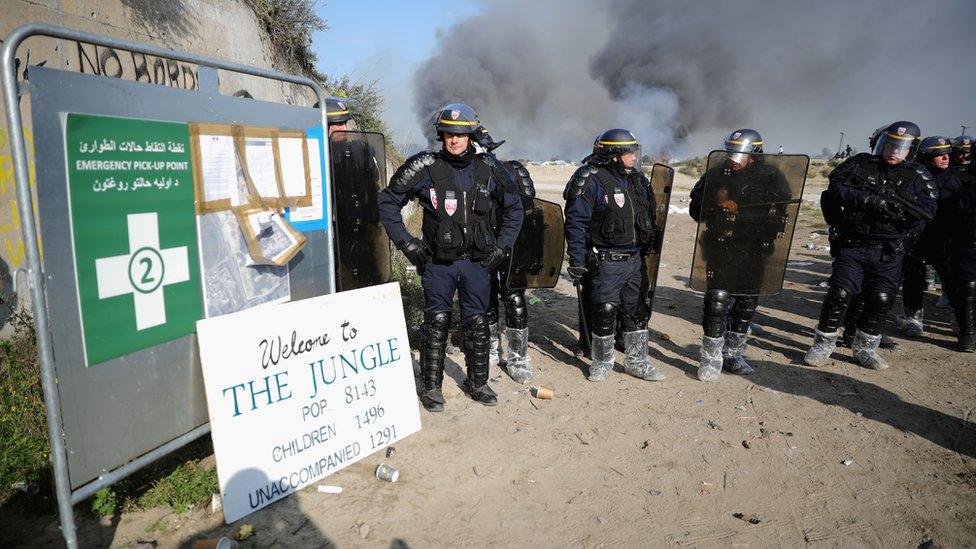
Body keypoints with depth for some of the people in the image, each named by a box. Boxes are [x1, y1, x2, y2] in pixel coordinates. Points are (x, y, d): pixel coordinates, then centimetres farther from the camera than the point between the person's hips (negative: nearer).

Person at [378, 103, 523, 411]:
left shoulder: (486, 172, 4)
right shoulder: (426, 169, -5)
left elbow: (514, 209, 16)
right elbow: (389, 202, 0)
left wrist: (501, 247, 7)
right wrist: (407, 243, -5)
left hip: (477, 262, 3)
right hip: (438, 263, -2)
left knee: (477, 323, 9)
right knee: (436, 324, 4)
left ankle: (477, 383, 25)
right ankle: (431, 387, 17)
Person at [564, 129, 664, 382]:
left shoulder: (636, 179, 9)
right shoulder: (592, 181, -13)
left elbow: (648, 216, 19)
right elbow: (576, 222, -14)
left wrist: (648, 248, 18)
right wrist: (577, 261, -16)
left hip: (635, 259, 7)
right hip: (606, 263, -7)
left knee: (637, 311, 13)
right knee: (604, 313, 1)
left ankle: (637, 362, 27)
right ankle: (601, 362, 21)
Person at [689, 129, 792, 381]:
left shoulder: (772, 178, -1)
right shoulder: (715, 174, 4)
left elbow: (777, 217, -11)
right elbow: (695, 209, 9)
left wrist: (737, 211, -18)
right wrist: (716, 205, -11)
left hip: (753, 254, 2)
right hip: (719, 250, -1)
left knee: (746, 304, 11)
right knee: (717, 301, -10)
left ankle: (732, 354, 28)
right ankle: (711, 360, 1)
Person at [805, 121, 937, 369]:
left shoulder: (918, 176, 5)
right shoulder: (861, 163, 3)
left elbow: (927, 209, -10)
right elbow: (835, 187, -11)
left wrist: (893, 203, -23)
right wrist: (869, 199, -22)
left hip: (889, 251, 2)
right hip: (852, 244, -2)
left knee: (881, 299, 1)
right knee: (840, 293, -8)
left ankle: (865, 347, 20)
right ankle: (823, 344, 6)